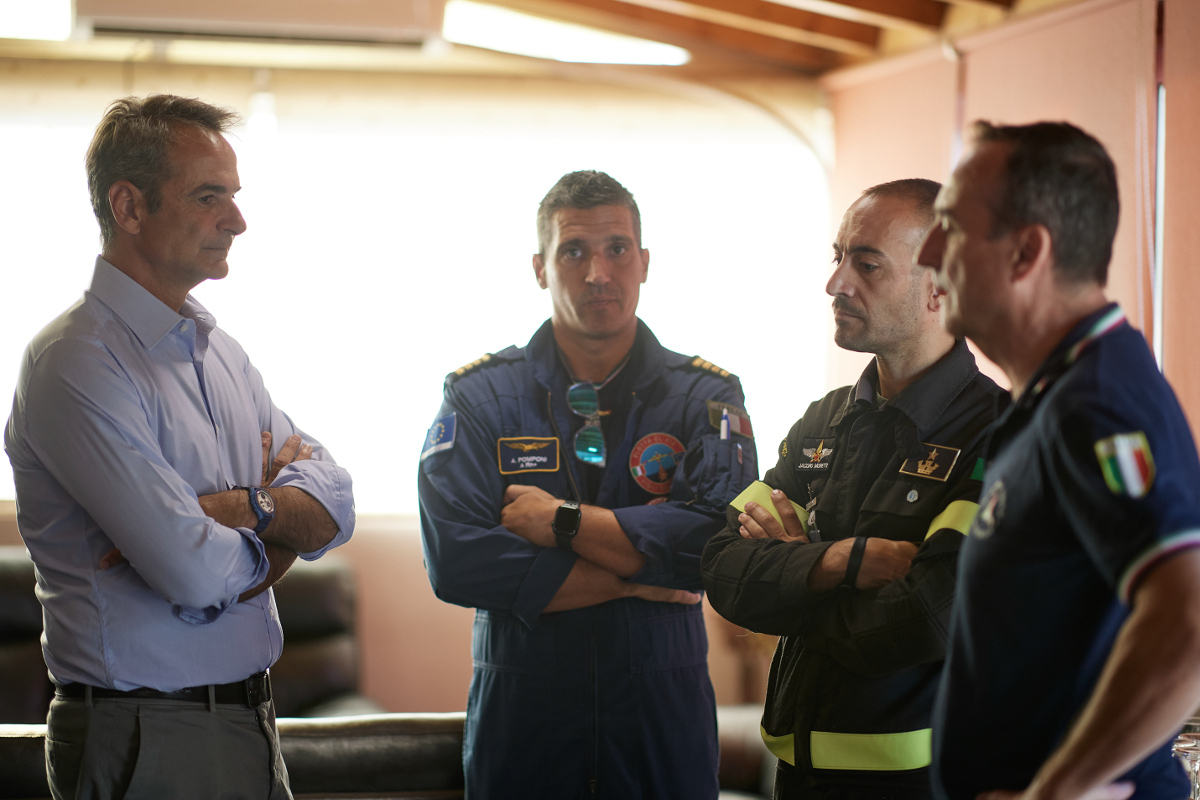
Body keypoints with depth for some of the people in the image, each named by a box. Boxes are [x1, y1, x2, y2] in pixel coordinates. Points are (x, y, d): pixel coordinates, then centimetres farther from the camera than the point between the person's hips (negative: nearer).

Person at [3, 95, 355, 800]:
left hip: (252, 724, 8)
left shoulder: (221, 350, 13)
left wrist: (241, 507, -16)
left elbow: (336, 502, 5)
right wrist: (274, 511, -2)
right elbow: (196, 571, -23)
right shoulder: (77, 360, -16)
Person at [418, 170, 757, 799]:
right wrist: (635, 577, -14)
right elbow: (455, 561, -14)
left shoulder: (704, 396, 2)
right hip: (520, 717, 0)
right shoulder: (479, 396, 0)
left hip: (665, 719, 0)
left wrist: (561, 522, -14)